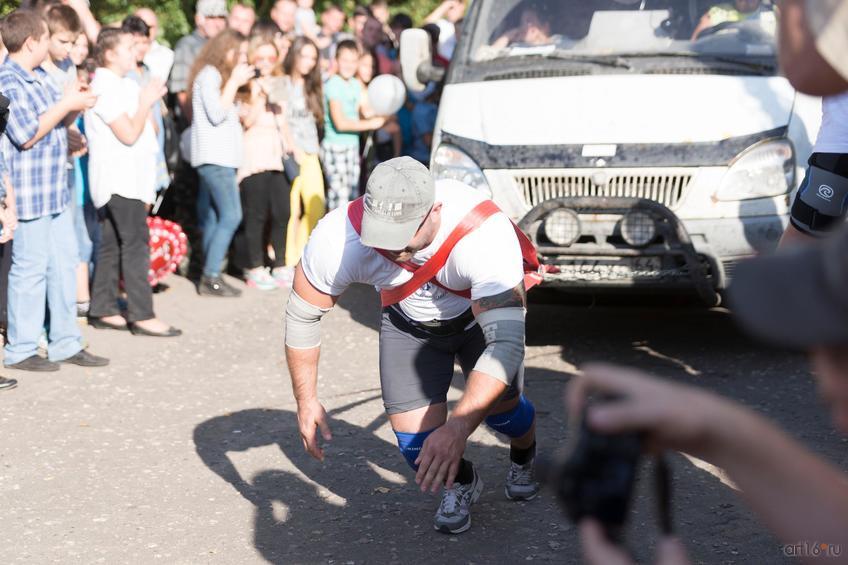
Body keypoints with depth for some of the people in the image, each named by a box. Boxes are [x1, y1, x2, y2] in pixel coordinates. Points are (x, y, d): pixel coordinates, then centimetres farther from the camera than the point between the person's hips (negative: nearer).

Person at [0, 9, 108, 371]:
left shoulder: (41, 77, 13)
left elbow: (59, 123, 22)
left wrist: (75, 103, 2)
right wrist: (67, 104, -16)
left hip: (55, 190, 9)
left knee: (65, 264, 11)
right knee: (31, 269, -1)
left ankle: (66, 344, 20)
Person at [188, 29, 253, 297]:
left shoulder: (219, 76, 21)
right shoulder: (209, 74, -8)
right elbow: (216, 114, -17)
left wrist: (238, 84, 9)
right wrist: (234, 83, -12)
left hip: (221, 157, 10)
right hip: (214, 157, -10)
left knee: (213, 219, 8)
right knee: (231, 216, -15)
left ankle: (209, 278, 9)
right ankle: (211, 277, -15)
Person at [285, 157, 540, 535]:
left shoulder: (484, 234, -44)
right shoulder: (337, 239, -36)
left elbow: (507, 343, -48)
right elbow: (301, 315, -16)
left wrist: (458, 427, -58)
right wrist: (306, 400, -10)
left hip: (480, 311, -1)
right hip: (408, 324, 1)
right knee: (417, 443, -10)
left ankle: (524, 460, 36)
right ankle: (461, 483, 27)